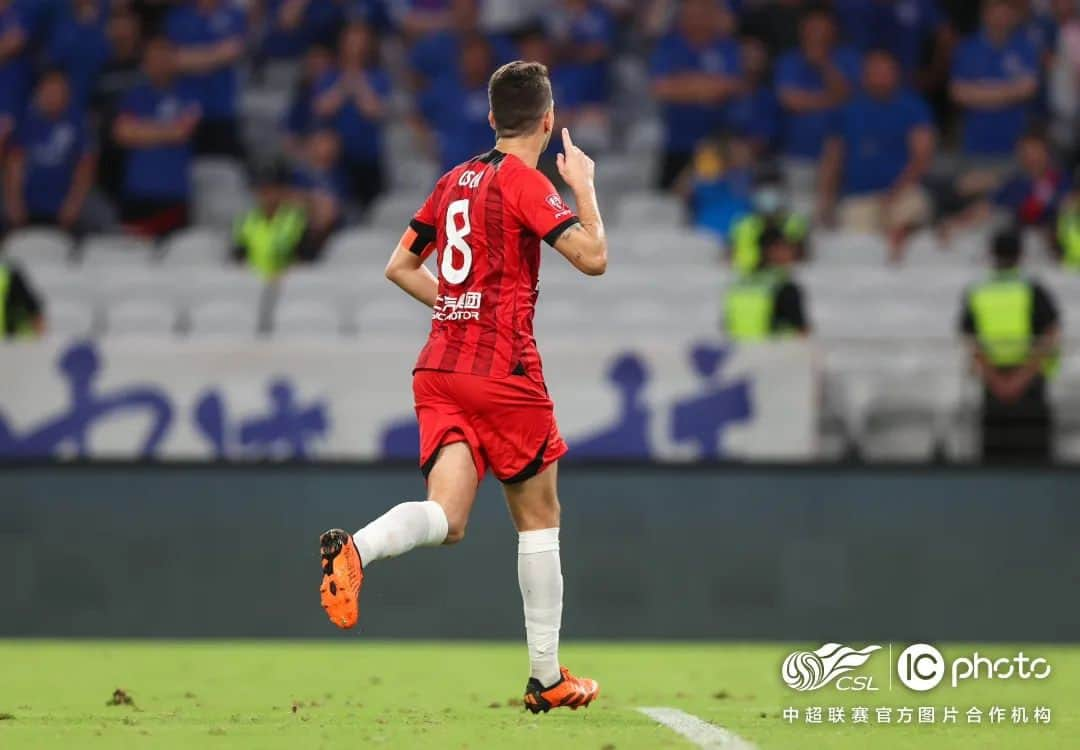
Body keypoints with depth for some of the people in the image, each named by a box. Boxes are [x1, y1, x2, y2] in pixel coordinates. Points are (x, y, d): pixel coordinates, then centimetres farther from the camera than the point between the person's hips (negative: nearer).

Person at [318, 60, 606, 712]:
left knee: (446, 517, -7)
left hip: (440, 365, 6)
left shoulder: (454, 181, 15)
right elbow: (593, 257, -14)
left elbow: (399, 267, 21)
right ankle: (547, 677, 13)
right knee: (539, 515, 9)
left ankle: (356, 550, -38)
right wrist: (584, 185, 1)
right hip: (504, 371, -6)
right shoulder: (525, 182, -6)